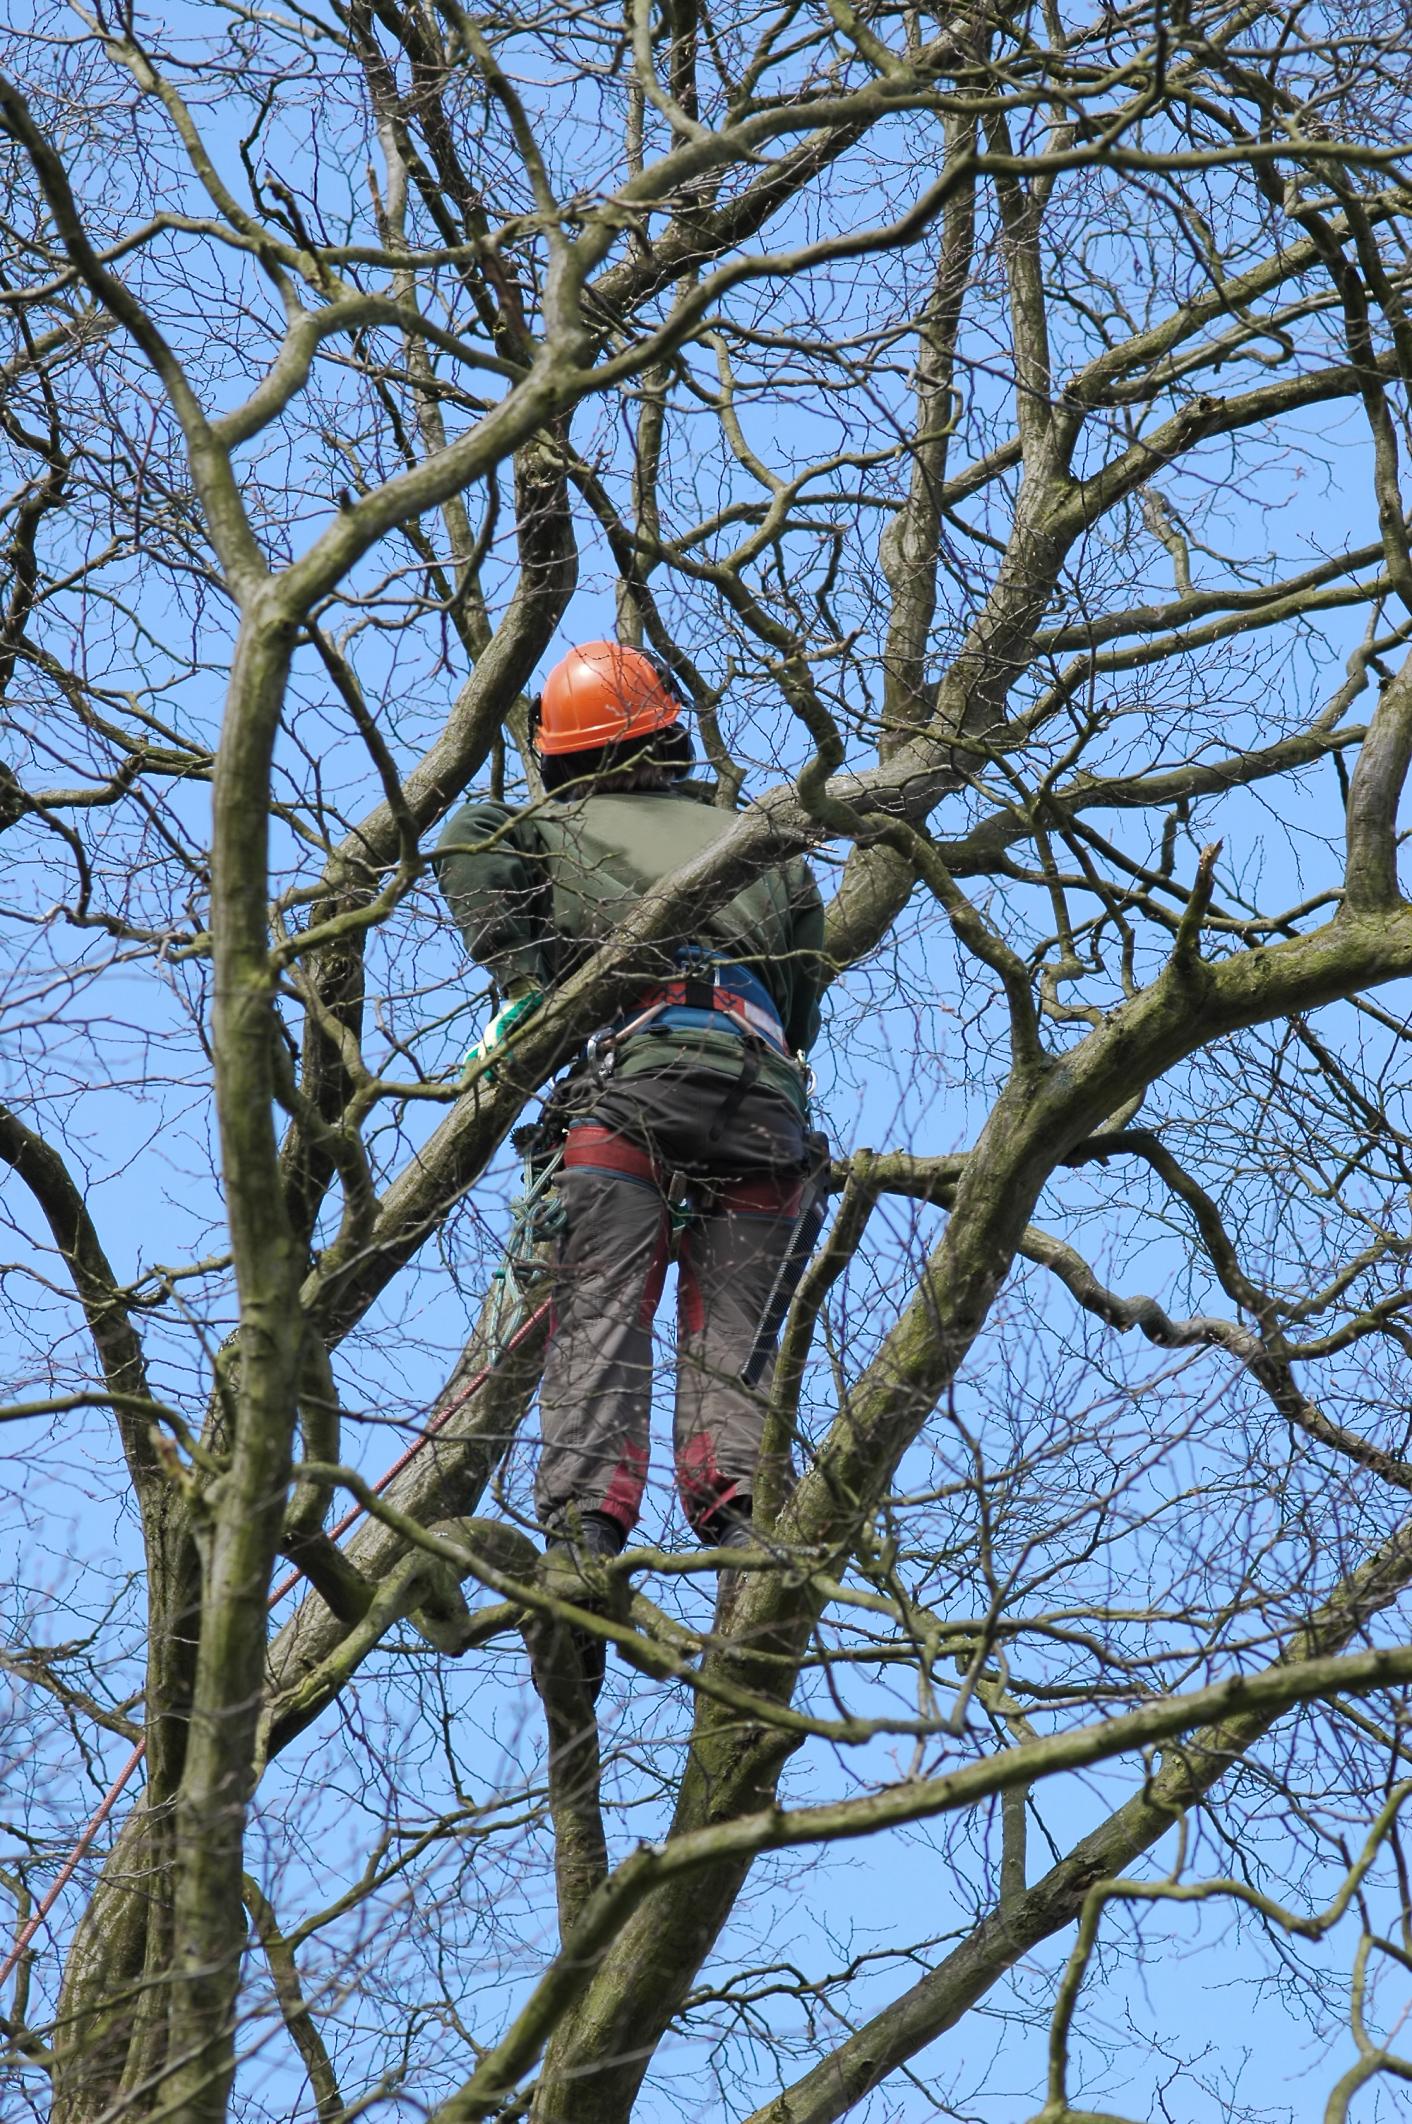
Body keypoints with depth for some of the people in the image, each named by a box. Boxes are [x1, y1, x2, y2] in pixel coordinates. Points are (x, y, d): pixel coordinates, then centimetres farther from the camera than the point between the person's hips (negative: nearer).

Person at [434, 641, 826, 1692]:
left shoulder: (560, 826, 24)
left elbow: (470, 841, 3)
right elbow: (804, 998, 28)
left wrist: (519, 981, 0)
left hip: (636, 1069, -2)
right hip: (768, 1092, 2)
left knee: (602, 1326, -11)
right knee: (729, 1338, 1)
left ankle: (585, 1543, -28)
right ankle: (738, 1515, -22)